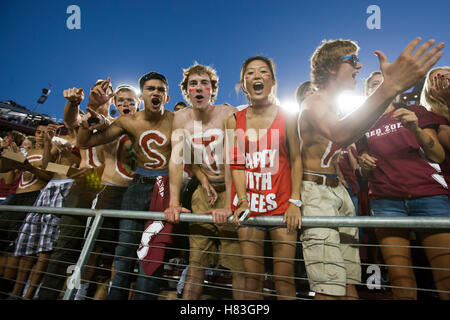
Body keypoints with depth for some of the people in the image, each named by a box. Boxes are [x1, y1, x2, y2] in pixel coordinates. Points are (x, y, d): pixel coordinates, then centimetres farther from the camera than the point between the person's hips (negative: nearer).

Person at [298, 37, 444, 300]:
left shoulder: (334, 105, 23)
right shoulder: (314, 103, -9)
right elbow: (340, 135, -34)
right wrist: (392, 86, -41)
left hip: (339, 191, 10)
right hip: (316, 191, -9)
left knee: (350, 284, 8)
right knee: (331, 289, -12)